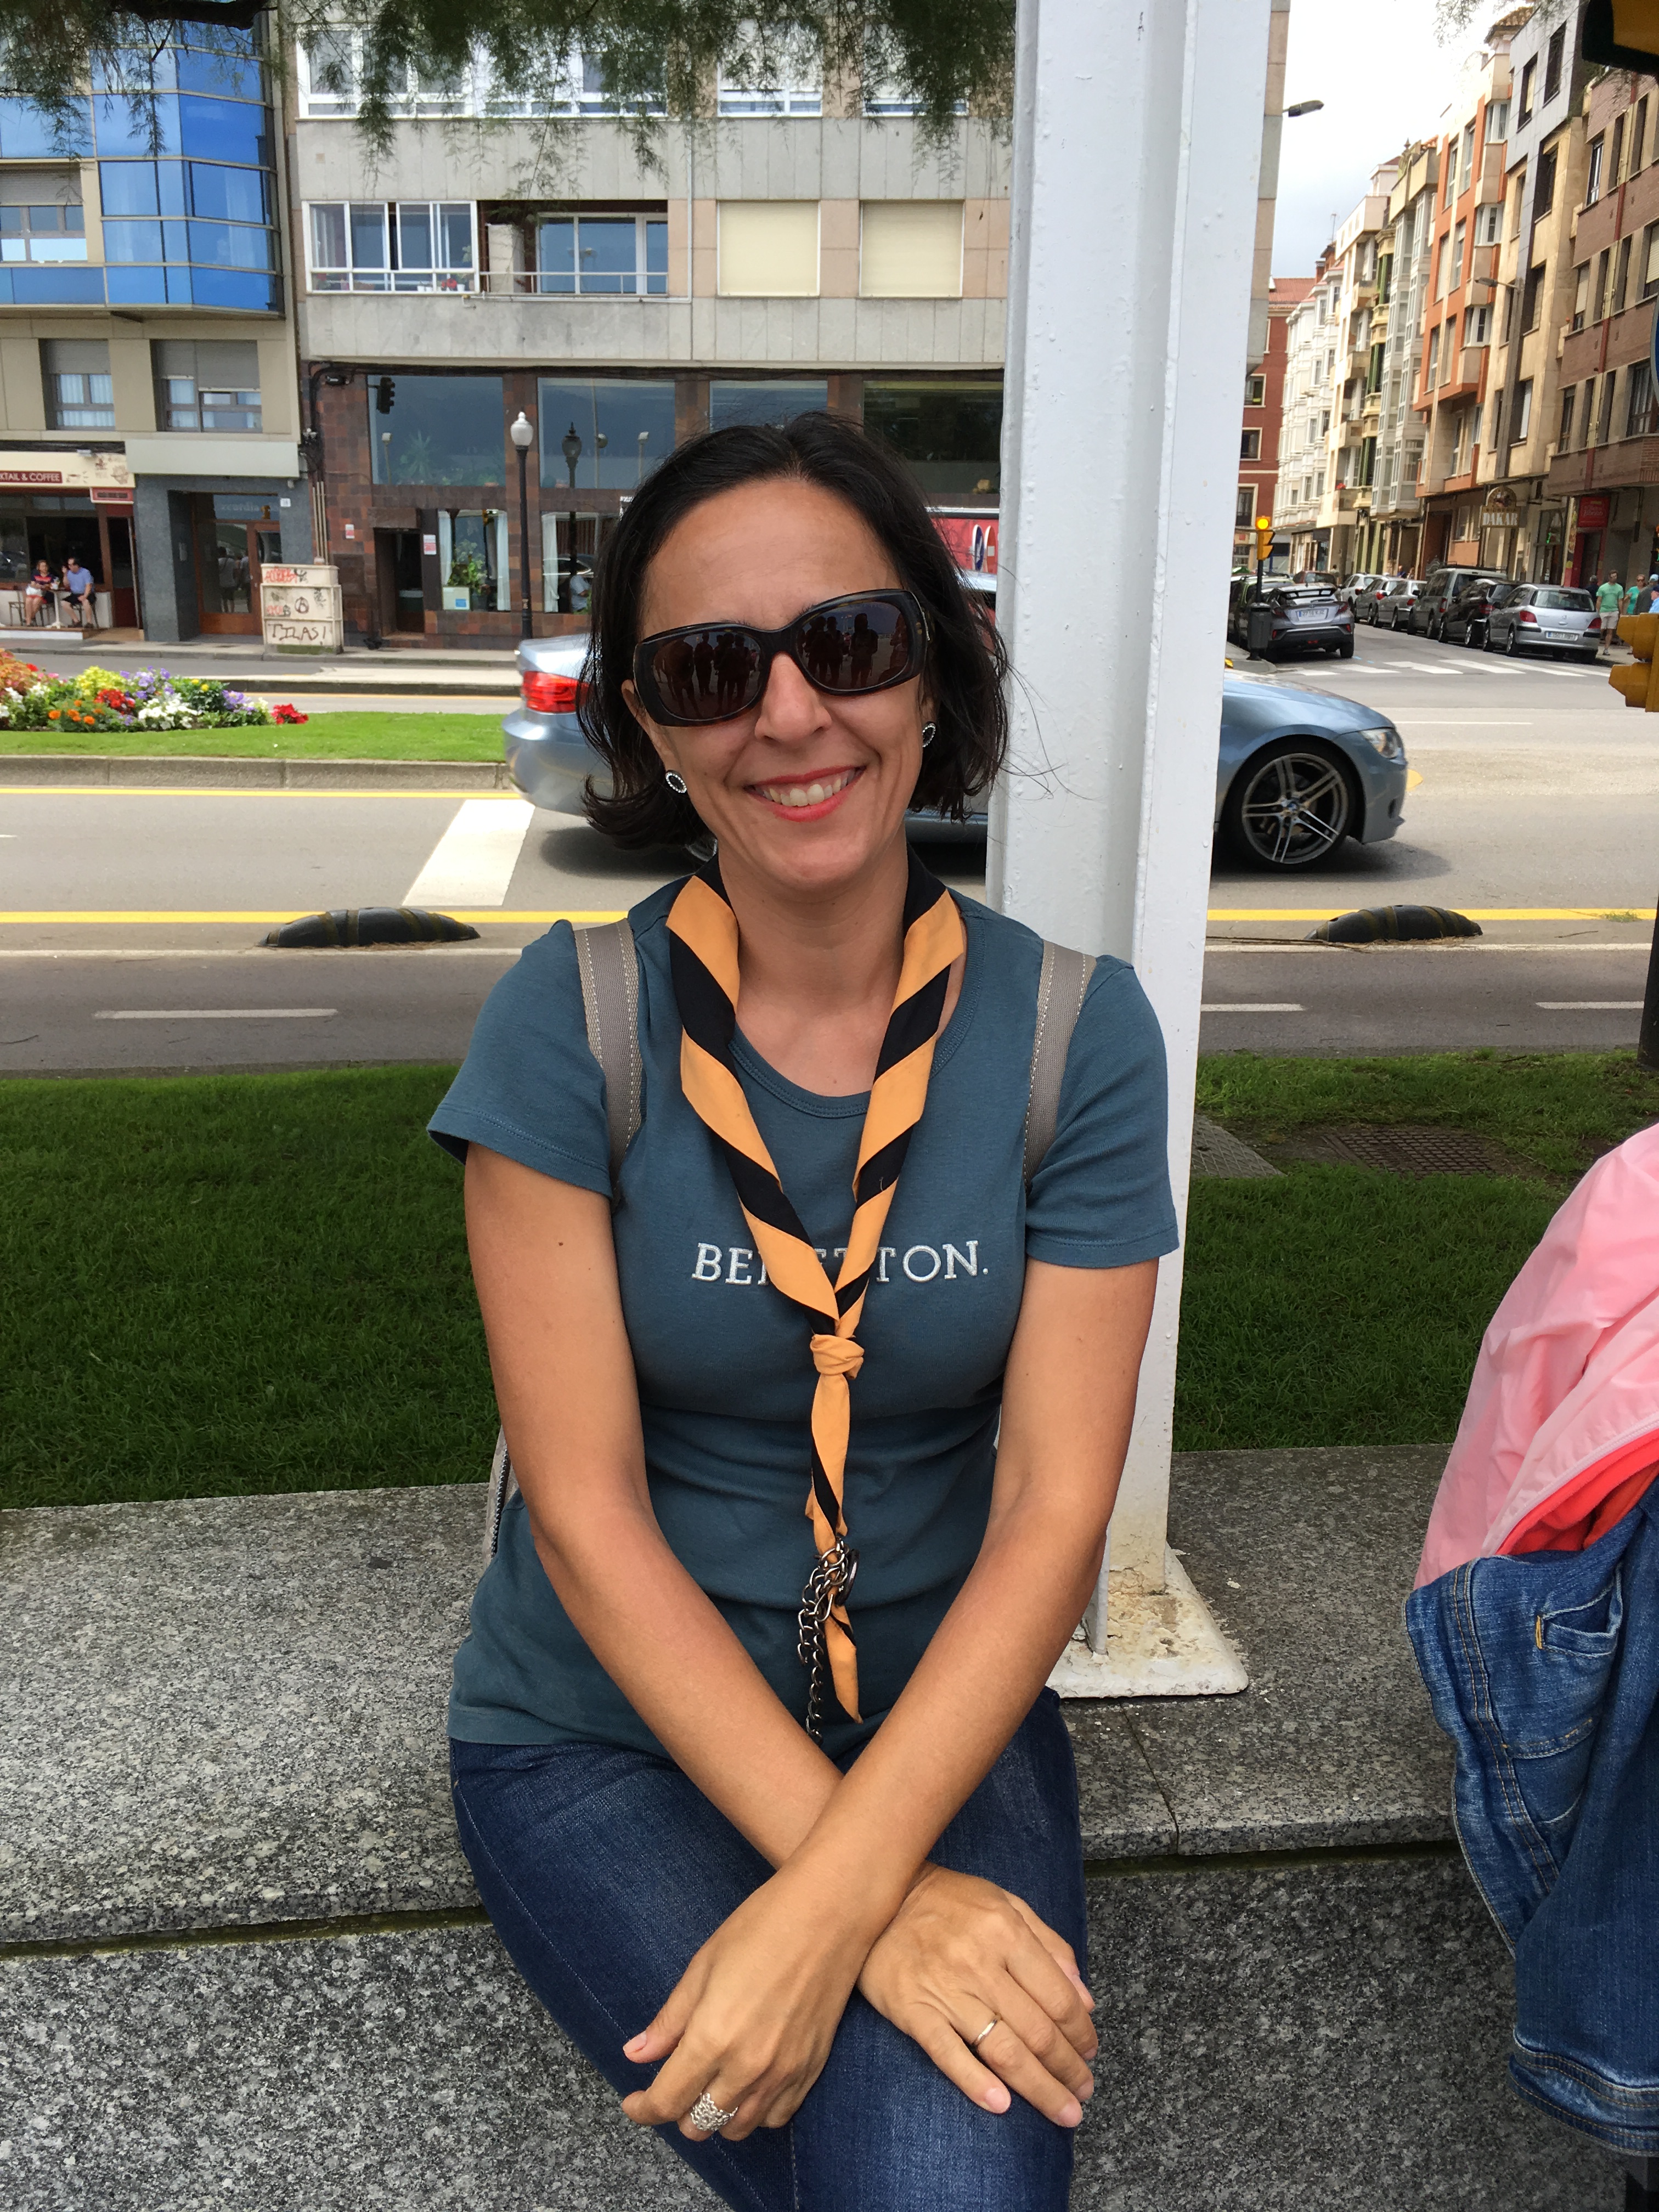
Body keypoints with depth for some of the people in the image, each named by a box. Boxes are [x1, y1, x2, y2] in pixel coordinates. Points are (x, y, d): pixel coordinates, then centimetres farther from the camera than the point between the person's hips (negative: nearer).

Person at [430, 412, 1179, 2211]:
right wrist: (875, 1891, -21)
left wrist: (832, 1903, -24)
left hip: (941, 1710, 1)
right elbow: (586, 1508, -15)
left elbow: (1051, 1510, -13)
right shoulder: (571, 1022, -13)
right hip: (609, 1727, -1)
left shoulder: (1074, 1033, -10)